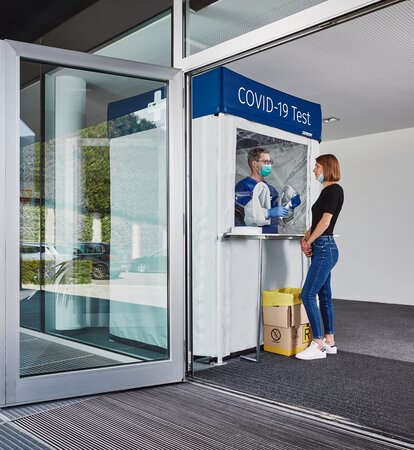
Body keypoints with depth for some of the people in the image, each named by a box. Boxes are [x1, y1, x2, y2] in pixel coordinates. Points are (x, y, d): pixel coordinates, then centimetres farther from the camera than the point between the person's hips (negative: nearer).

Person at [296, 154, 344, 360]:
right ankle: (329, 342, 20)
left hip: (325, 248, -10)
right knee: (324, 295, 12)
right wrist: (305, 239, 3)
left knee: (308, 295, -9)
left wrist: (309, 242, -8)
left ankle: (318, 345, -2)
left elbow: (325, 221, -16)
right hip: (321, 249, 10)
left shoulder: (335, 189, -11)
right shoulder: (326, 190, 17)